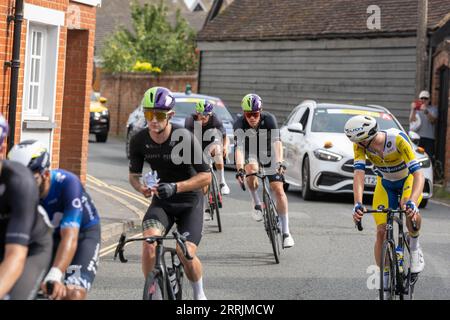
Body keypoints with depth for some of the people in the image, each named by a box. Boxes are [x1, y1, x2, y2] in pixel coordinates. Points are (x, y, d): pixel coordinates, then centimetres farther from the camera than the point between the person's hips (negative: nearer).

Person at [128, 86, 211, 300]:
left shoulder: (184, 138, -22)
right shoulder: (139, 141, -12)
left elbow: (206, 176, -19)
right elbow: (134, 175, 2)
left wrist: (176, 187, -33)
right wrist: (142, 188, -21)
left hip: (190, 202, -2)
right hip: (161, 201, 2)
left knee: (186, 253, -16)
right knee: (149, 243, -25)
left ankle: (199, 295, 15)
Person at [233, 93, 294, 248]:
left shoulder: (269, 119, -27)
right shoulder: (239, 124, -27)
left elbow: (276, 141, -38)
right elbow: (239, 147, -38)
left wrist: (279, 163, -54)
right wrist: (239, 168, -54)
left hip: (268, 153, 0)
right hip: (250, 153, 0)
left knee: (278, 189, -11)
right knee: (251, 169, -36)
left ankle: (286, 232, -5)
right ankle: (257, 204, -11)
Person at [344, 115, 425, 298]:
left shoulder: (398, 139, -37)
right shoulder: (360, 144, -26)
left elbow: (418, 174, -41)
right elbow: (359, 174, -33)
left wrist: (412, 202, -57)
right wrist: (358, 204, -49)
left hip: (408, 179, -3)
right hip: (385, 183, 3)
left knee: (410, 213, -34)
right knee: (381, 232, -8)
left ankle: (414, 245, -3)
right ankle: (384, 280, 6)